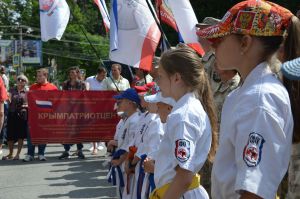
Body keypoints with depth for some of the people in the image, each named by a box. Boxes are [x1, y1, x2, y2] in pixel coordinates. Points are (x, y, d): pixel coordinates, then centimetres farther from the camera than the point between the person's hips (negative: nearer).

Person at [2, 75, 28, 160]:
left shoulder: (27, 92, 5)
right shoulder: (12, 90, 10)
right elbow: (9, 102, 7)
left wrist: (26, 106, -12)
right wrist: (8, 100, -13)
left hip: (22, 115, -1)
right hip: (12, 114, 2)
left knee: (21, 135, 0)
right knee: (10, 135, 3)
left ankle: (18, 154, 9)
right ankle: (11, 154, 17)